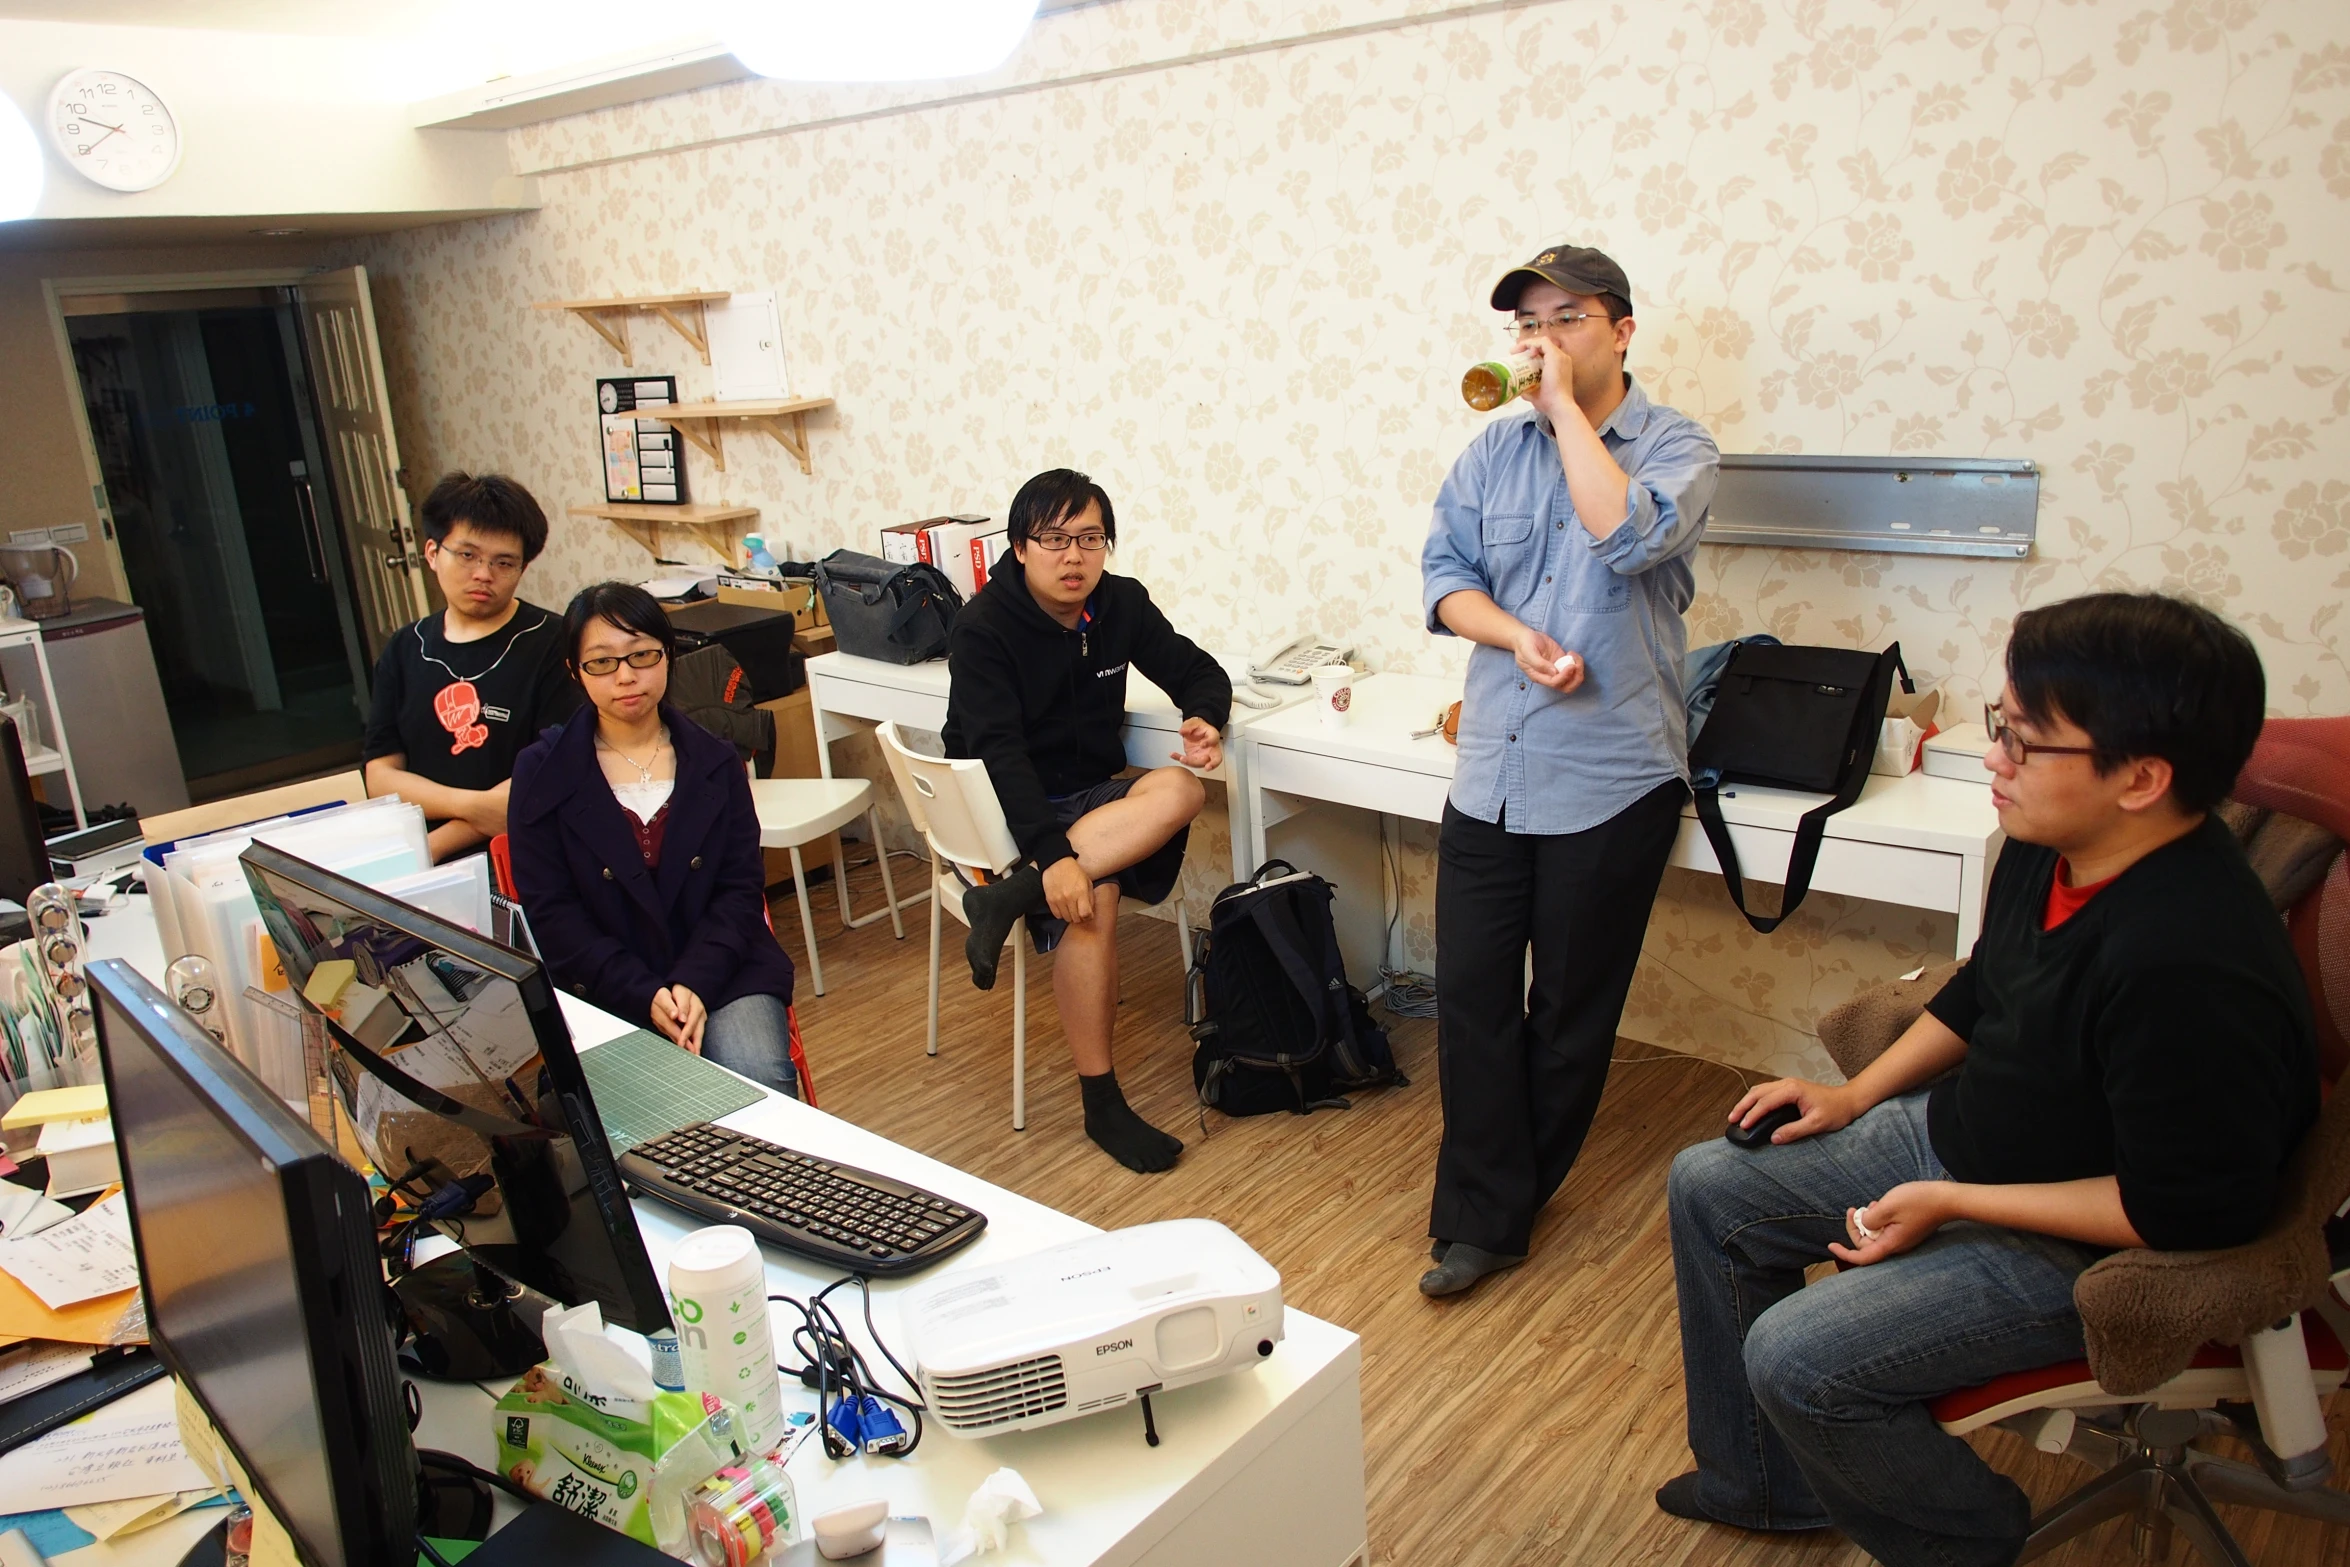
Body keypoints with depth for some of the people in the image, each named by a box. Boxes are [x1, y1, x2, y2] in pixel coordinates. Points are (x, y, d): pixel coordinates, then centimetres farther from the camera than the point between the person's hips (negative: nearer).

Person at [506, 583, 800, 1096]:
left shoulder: (715, 763, 9)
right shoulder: (541, 775, 4)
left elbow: (741, 887, 3)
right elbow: (550, 915, -2)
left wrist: (695, 983, -16)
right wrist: (645, 996, -15)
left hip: (723, 975, 2)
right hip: (606, 993, -1)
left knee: (761, 1087, -25)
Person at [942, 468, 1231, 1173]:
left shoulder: (1122, 604, 0)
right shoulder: (983, 628, -15)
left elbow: (1198, 671, 9)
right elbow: (999, 752, -26)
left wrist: (1204, 718, -17)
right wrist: (1052, 855, -39)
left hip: (1093, 797, 5)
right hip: (1003, 808, -5)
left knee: (1182, 789, -28)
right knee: (1092, 897, -32)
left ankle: (1008, 899, -33)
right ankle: (1102, 1106, -18)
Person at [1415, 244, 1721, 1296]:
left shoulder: (1675, 448, -3)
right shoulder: (1494, 449, 9)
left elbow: (1631, 538, -24)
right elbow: (1443, 573, 5)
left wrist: (1567, 409, -14)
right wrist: (1518, 636, -14)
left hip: (1609, 782, -3)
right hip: (1490, 774, 4)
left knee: (1570, 1013, 9)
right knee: (1471, 995, 2)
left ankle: (1496, 1202, 28)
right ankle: (1483, 1218, 15)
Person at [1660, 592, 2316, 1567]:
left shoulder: (2192, 971, -35)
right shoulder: (2051, 848, -8)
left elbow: (2185, 1211, -26)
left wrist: (1951, 1204, -21)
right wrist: (1857, 1095, 8)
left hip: (2080, 1242, -9)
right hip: (1957, 1134, 9)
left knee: (1795, 1357, -20)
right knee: (1706, 1185, 10)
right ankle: (1761, 1482, 26)